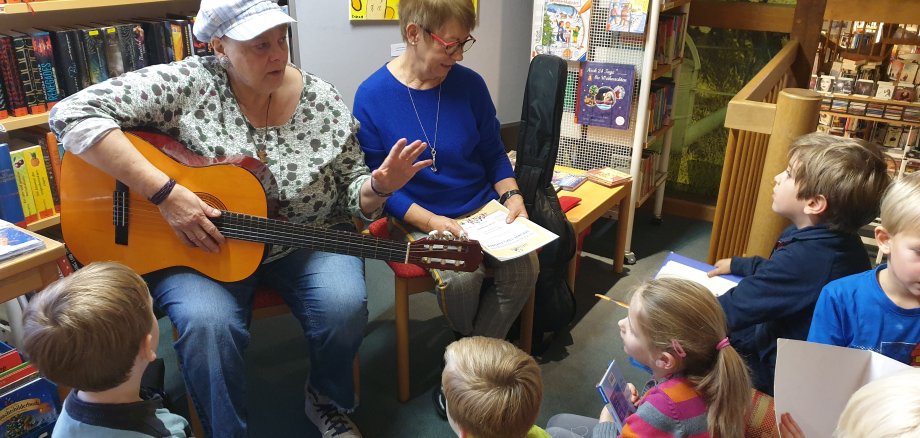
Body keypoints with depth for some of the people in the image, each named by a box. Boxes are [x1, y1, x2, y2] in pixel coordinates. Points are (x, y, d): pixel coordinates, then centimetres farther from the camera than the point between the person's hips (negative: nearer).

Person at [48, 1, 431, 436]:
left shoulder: (323, 101, -3)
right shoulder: (188, 85, -12)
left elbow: (351, 192, 3)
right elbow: (73, 113, -19)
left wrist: (378, 186, -23)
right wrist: (165, 192, -28)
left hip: (306, 241, 2)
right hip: (196, 247, -1)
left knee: (344, 306, -24)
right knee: (207, 323, -30)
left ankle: (327, 400, 10)